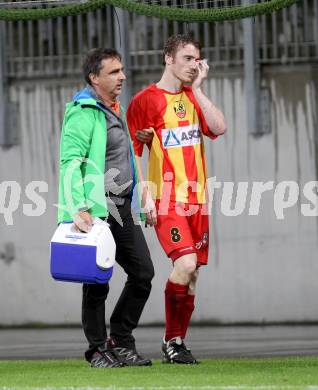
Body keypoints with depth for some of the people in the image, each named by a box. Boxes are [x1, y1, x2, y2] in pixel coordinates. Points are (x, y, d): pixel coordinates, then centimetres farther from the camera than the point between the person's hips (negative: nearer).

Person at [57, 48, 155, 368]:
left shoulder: (115, 110, 18)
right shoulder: (84, 113, -12)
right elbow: (70, 163, -20)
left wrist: (135, 203, 26)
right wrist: (79, 209, -27)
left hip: (121, 208, 9)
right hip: (95, 210, -9)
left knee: (142, 272, 7)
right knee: (97, 282, -3)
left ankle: (120, 343, 17)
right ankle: (98, 351, 8)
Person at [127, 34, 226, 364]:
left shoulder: (194, 98, 15)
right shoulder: (145, 100, -3)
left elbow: (219, 128, -1)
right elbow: (132, 152, -4)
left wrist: (197, 89, -1)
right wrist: (145, 194, -12)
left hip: (196, 198, 6)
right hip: (166, 201, -6)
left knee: (191, 273, 6)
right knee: (186, 263, -21)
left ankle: (178, 341, 15)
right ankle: (171, 340, -8)